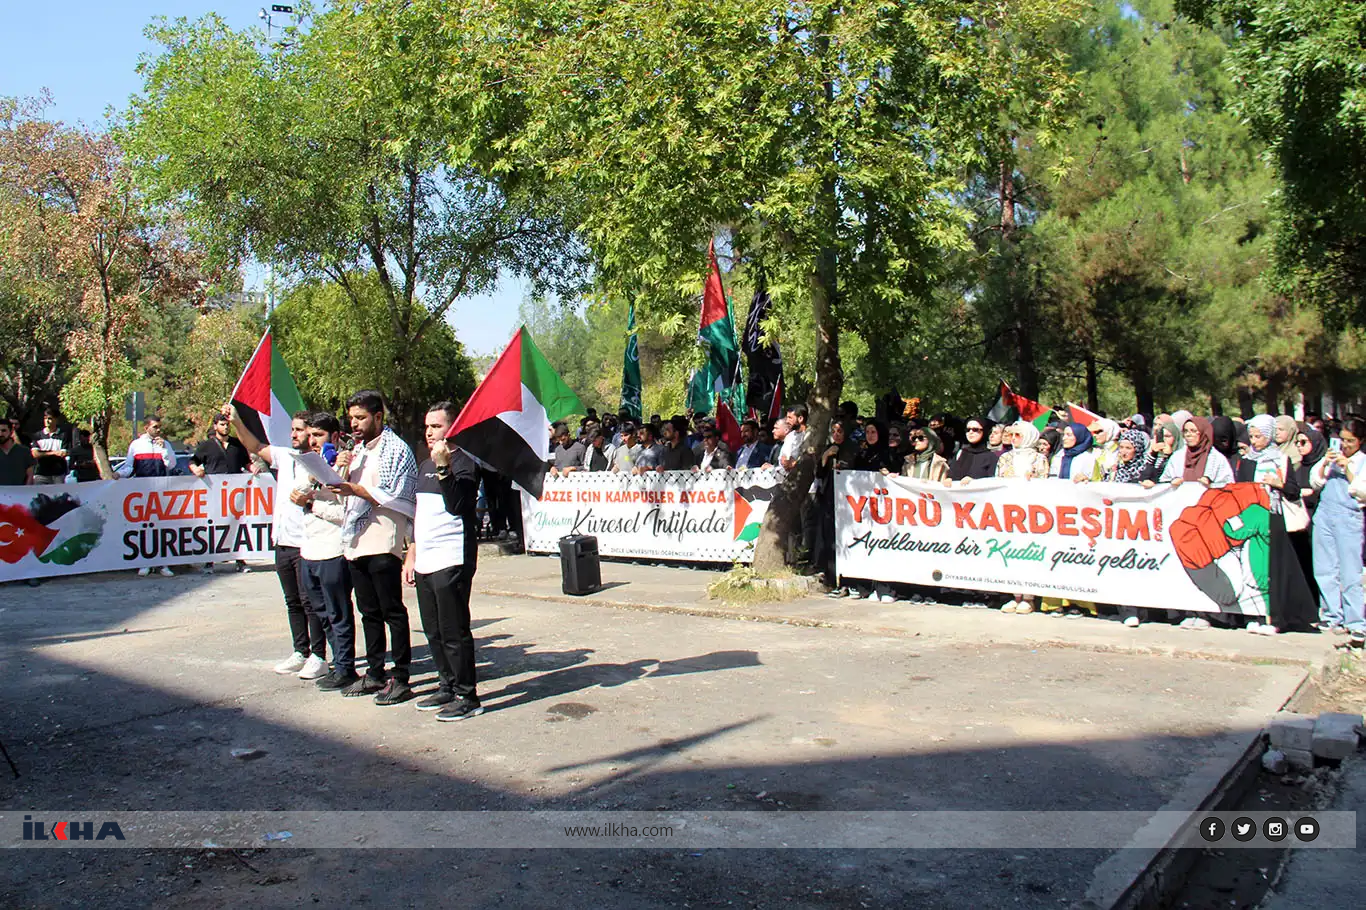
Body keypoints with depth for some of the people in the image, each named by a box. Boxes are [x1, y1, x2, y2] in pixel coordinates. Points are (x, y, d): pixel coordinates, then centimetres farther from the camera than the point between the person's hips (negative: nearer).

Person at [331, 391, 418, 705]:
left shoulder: (397, 449, -6)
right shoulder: (357, 449, 18)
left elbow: (396, 497, -14)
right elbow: (346, 494, 20)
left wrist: (356, 489, -17)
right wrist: (342, 470, 2)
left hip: (383, 543, -8)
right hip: (356, 542, 8)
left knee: (392, 611, -2)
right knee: (369, 612, 13)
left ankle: (400, 678, 3)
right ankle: (375, 673, 22)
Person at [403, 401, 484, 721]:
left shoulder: (464, 463, -7)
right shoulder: (425, 466, 19)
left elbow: (456, 505, -22)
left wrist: (443, 468, -28)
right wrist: (411, 555, 22)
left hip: (451, 562, -9)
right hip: (424, 562, 9)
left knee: (454, 631, -6)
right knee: (434, 632, 13)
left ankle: (467, 696, 2)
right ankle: (447, 687, 25)